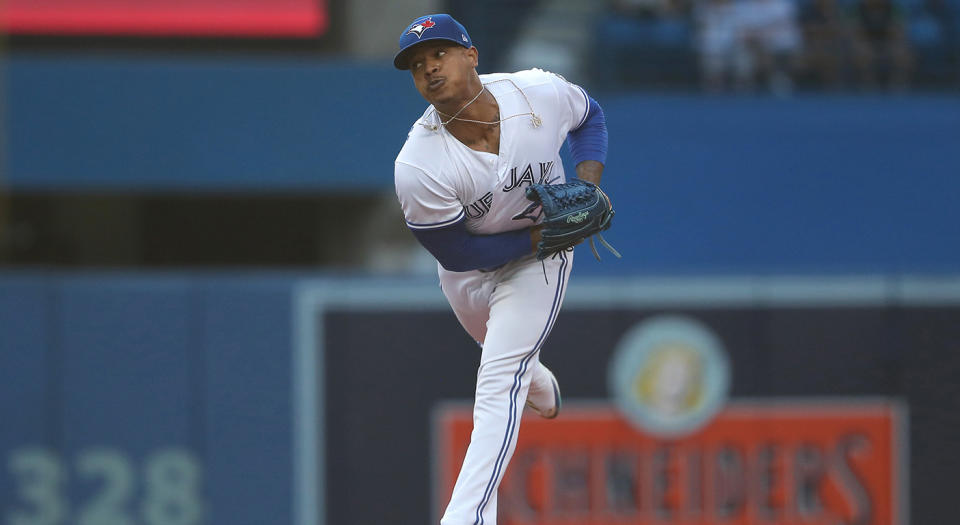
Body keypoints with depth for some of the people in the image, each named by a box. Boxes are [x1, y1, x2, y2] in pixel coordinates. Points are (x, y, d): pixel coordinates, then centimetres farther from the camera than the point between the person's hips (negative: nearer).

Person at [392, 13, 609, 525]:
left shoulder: (541, 92, -26)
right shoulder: (417, 168, -33)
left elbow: (590, 117, 0)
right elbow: (456, 253, -23)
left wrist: (589, 184, -15)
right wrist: (541, 235, -26)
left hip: (539, 261, -1)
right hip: (467, 266, 1)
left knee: (498, 385, -13)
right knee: (505, 353, 30)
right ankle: (540, 386, 67)